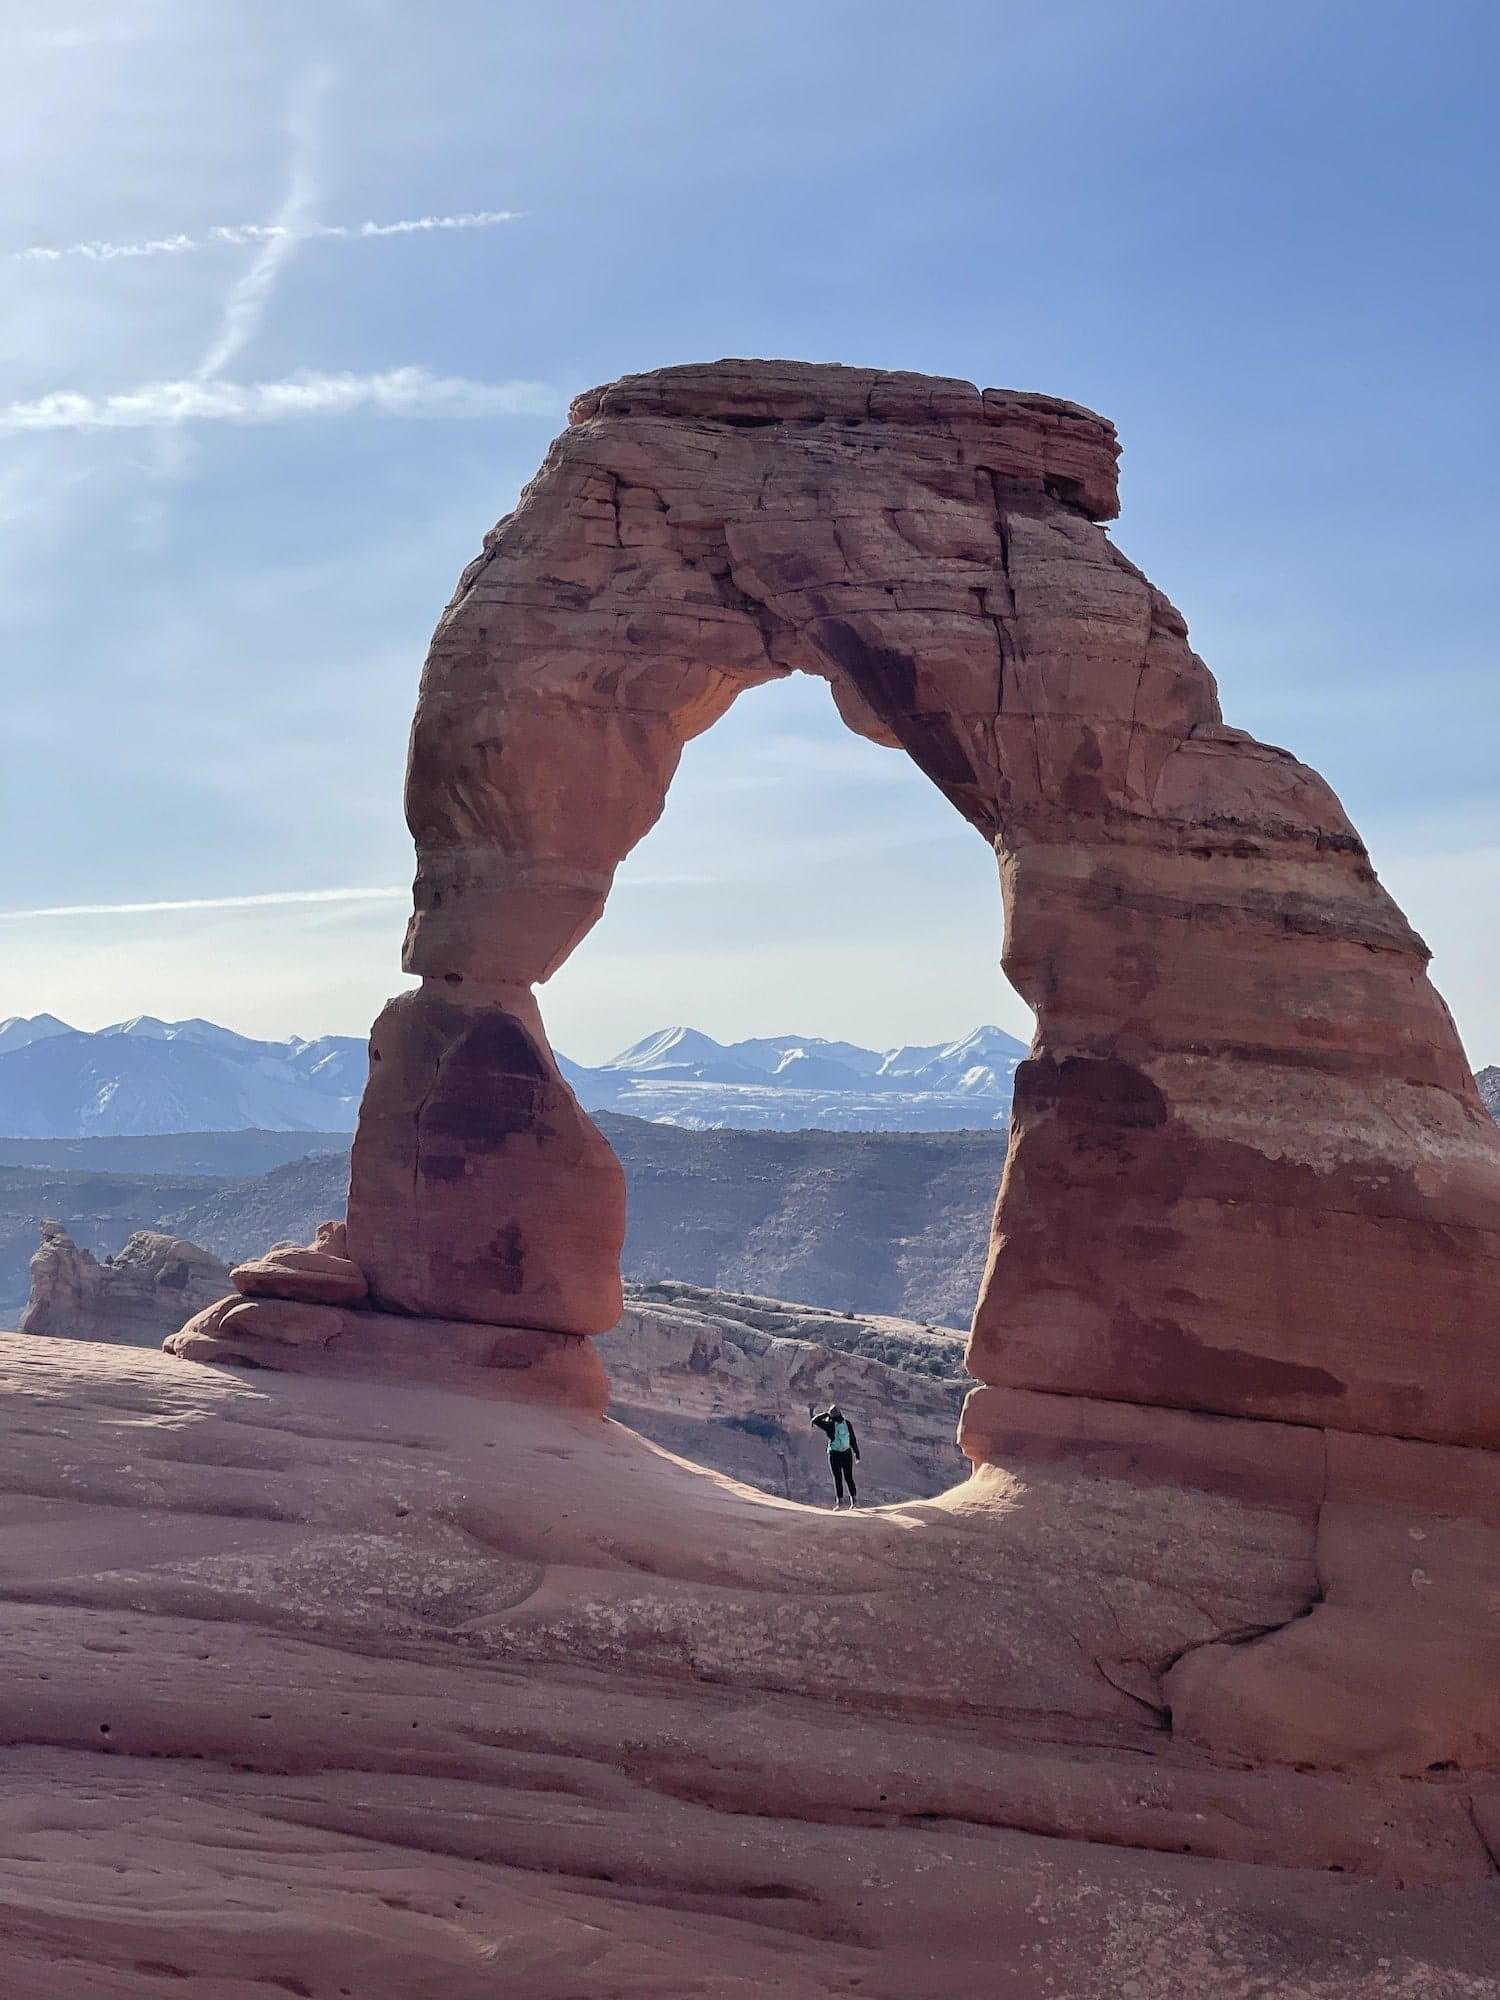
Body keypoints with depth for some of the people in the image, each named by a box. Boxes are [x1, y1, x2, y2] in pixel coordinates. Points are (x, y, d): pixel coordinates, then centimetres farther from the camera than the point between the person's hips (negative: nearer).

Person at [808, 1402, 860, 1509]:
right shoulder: (847, 1423, -1)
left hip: (834, 1454, -3)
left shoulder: (829, 1425, -12)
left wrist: (825, 1414, -1)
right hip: (847, 1453, 3)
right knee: (849, 1478, 10)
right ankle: (853, 1499, 7)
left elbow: (815, 1421, -13)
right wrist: (857, 1453, 9)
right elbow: (853, 1440, 3)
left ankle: (840, 1500, -3)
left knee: (837, 1478, 2)